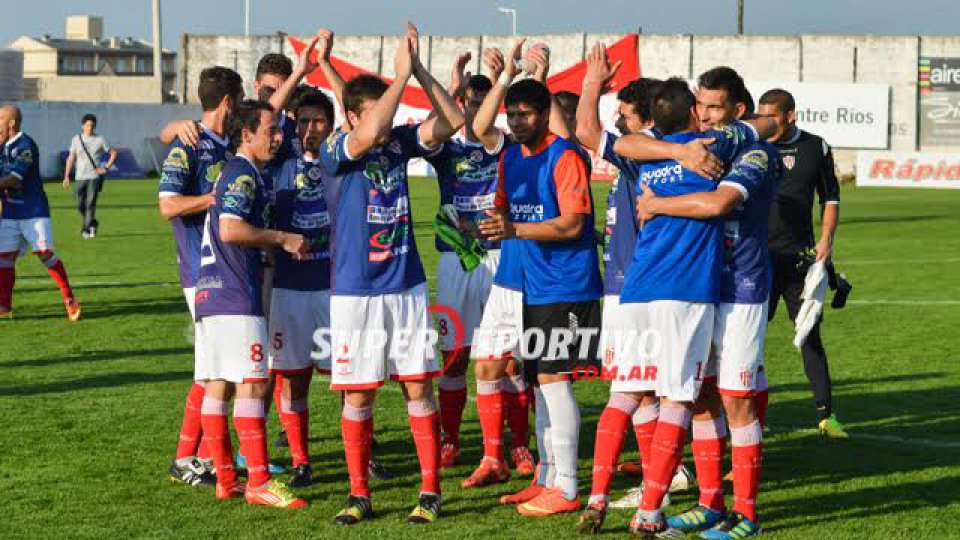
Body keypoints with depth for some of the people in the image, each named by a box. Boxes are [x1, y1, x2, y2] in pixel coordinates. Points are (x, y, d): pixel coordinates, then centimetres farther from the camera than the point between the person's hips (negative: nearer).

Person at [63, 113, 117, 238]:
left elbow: (113, 153, 10)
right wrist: (66, 176, 6)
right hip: (80, 177, 3)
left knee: (90, 203, -13)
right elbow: (71, 158, 11)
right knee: (80, 205, 4)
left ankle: (87, 229, -11)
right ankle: (92, 223, 28)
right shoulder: (76, 139, 7)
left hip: (94, 177, -3)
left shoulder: (100, 140, 2)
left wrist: (106, 167, 0)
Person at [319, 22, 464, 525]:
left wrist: (419, 68, -13)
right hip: (355, 292, -3)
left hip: (407, 287, 3)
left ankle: (430, 491, 8)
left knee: (418, 388, 2)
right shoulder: (334, 150, -10)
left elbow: (452, 121, -5)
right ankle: (359, 494, 14)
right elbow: (368, 135, -30)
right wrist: (402, 73, -25)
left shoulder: (399, 141, 3)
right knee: (358, 395, 2)